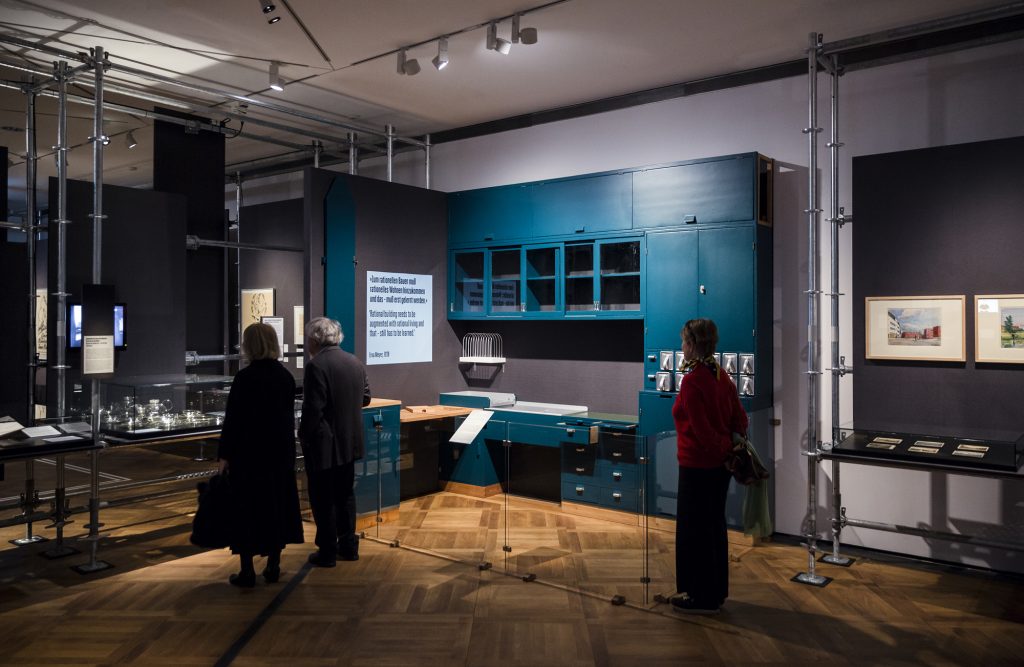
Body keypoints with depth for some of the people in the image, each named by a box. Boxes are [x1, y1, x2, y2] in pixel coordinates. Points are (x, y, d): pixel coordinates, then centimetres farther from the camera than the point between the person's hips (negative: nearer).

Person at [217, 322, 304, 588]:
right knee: (276, 504, 13)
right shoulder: (285, 376, 3)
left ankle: (247, 571, 7)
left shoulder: (245, 377, -14)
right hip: (280, 450, 5)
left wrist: (224, 455, -7)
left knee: (247, 508, 3)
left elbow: (232, 418, -13)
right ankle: (273, 566, 20)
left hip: (249, 451, -5)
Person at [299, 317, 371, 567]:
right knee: (345, 494, 17)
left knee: (323, 499, 4)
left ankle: (327, 552, 13)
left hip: (324, 444, -7)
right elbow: (365, 398, 11)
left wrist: (303, 436, -7)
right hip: (349, 441, 7)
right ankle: (348, 546, 25)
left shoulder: (316, 366, -19)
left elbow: (313, 408, -21)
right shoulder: (355, 362, 4)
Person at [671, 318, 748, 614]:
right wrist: (735, 447, 10)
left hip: (697, 466, -9)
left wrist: (726, 448, -8)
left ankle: (702, 597, 15)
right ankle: (716, 591, 31)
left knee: (694, 529, 4)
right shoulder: (721, 376, 6)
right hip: (720, 465, 9)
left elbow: (702, 429, -21)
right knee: (714, 525, 18)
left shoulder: (692, 381, -20)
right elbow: (739, 418, 8)